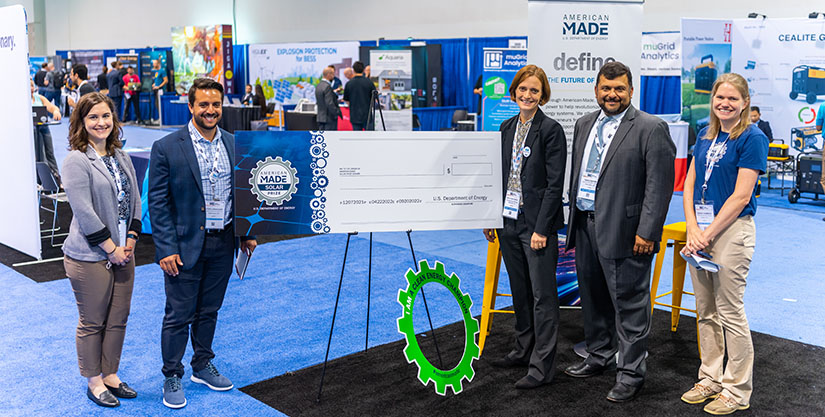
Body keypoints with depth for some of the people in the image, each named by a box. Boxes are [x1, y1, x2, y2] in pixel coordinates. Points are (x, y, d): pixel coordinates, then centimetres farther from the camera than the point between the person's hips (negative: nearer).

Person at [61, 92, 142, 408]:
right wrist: (111, 248, -14)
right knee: (92, 322, 7)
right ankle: (95, 382, 21)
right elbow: (84, 213, -17)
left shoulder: (121, 157, 10)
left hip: (122, 252, 7)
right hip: (90, 257, -6)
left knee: (118, 319, 13)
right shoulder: (76, 162, -11)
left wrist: (130, 240, 1)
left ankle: (110, 375, 28)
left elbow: (135, 201, 12)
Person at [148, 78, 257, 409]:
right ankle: (172, 378, 21)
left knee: (209, 311, 18)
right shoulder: (167, 148, -10)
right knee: (178, 316, 5)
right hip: (185, 245, -4)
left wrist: (247, 233, 8)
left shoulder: (235, 144, 4)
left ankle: (203, 366, 35)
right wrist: (166, 250, -14)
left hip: (223, 245, 4)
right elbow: (157, 203, -10)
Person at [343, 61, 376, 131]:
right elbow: (374, 98, -1)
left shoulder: (349, 83, -1)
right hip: (368, 115, -2)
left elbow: (346, 100, 7)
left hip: (354, 116, 2)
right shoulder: (369, 82, -7)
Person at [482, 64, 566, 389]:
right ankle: (523, 350, 32)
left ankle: (542, 367, 7)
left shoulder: (551, 130, -9)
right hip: (510, 221, 7)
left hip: (537, 225, -7)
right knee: (519, 290, 17)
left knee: (542, 295, 0)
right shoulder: (507, 128, 11)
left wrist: (542, 228, -16)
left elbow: (555, 184, -13)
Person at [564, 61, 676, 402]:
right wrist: (573, 218, 16)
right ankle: (599, 356, 36)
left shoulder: (651, 128, -9)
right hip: (585, 226, 7)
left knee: (629, 303, 0)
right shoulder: (584, 124, 13)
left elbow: (660, 184, -13)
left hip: (623, 231, -7)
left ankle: (630, 373, 12)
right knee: (592, 297, 19)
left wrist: (647, 232, -17)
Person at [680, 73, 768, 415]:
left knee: (730, 312, 0)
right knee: (706, 312, 13)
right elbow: (689, 185, 9)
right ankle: (710, 379, 27)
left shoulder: (752, 138, -8)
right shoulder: (706, 135, 12)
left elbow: (741, 196, -14)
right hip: (700, 231, 7)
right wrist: (693, 230, -3)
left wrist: (708, 233, -14)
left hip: (732, 230, -6)